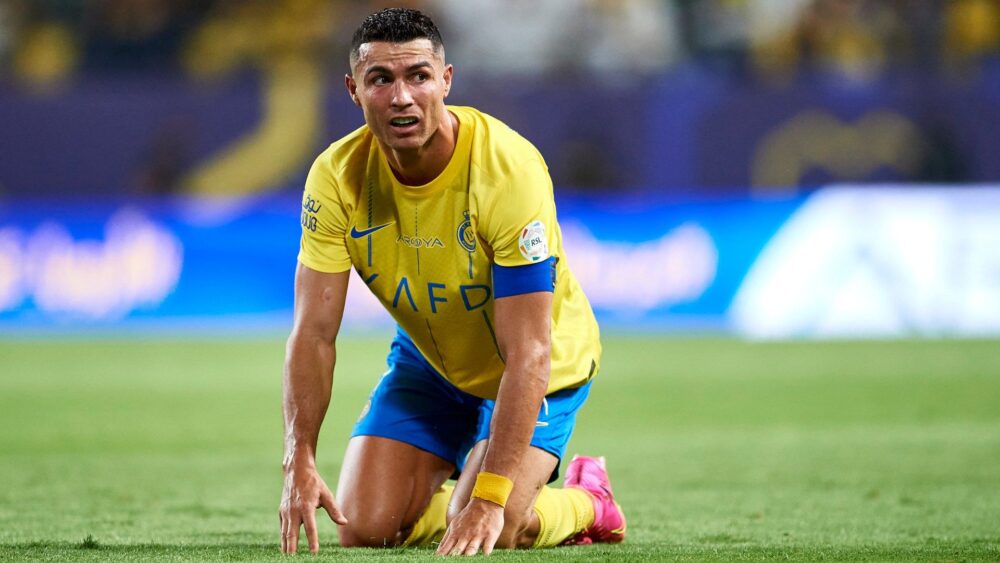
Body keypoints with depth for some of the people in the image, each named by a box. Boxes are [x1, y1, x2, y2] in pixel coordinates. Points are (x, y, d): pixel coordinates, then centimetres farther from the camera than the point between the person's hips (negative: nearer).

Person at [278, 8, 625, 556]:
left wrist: (489, 498, -42)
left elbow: (527, 353, -35)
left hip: (544, 370, -4)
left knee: (483, 532, -23)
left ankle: (585, 502, 10)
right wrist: (300, 462, -33)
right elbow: (314, 332, -18)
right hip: (427, 361, 4)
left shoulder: (510, 170, -33)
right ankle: (456, 481, 23)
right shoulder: (337, 176, -20)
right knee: (365, 528, -9)